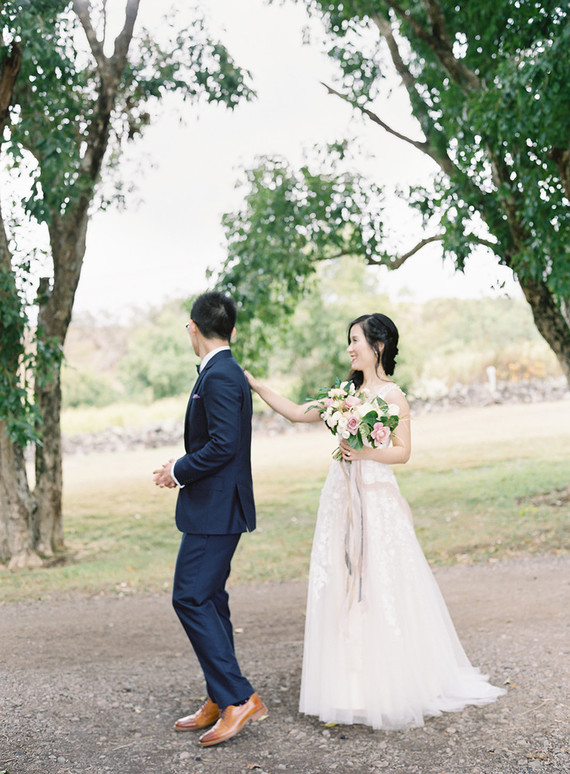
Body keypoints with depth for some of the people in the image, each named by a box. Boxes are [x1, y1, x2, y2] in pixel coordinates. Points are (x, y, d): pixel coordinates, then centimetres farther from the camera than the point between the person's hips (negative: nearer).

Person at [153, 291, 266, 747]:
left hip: (215, 509, -11)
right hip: (216, 508, 11)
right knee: (209, 599, 14)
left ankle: (238, 697, -3)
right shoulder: (226, 371, 15)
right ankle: (221, 701, 22)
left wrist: (179, 472, -12)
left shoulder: (219, 376, -17)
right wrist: (183, 468, 10)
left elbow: (223, 444, -24)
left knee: (191, 598, -9)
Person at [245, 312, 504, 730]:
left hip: (376, 500, -6)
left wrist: (366, 452, -22)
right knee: (342, 589, 5)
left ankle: (393, 687, 12)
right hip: (341, 498, 6)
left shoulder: (392, 395, -3)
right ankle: (351, 690, 14)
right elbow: (297, 413, 14)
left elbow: (403, 451, -7)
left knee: (381, 590, -2)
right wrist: (257, 386, 10)